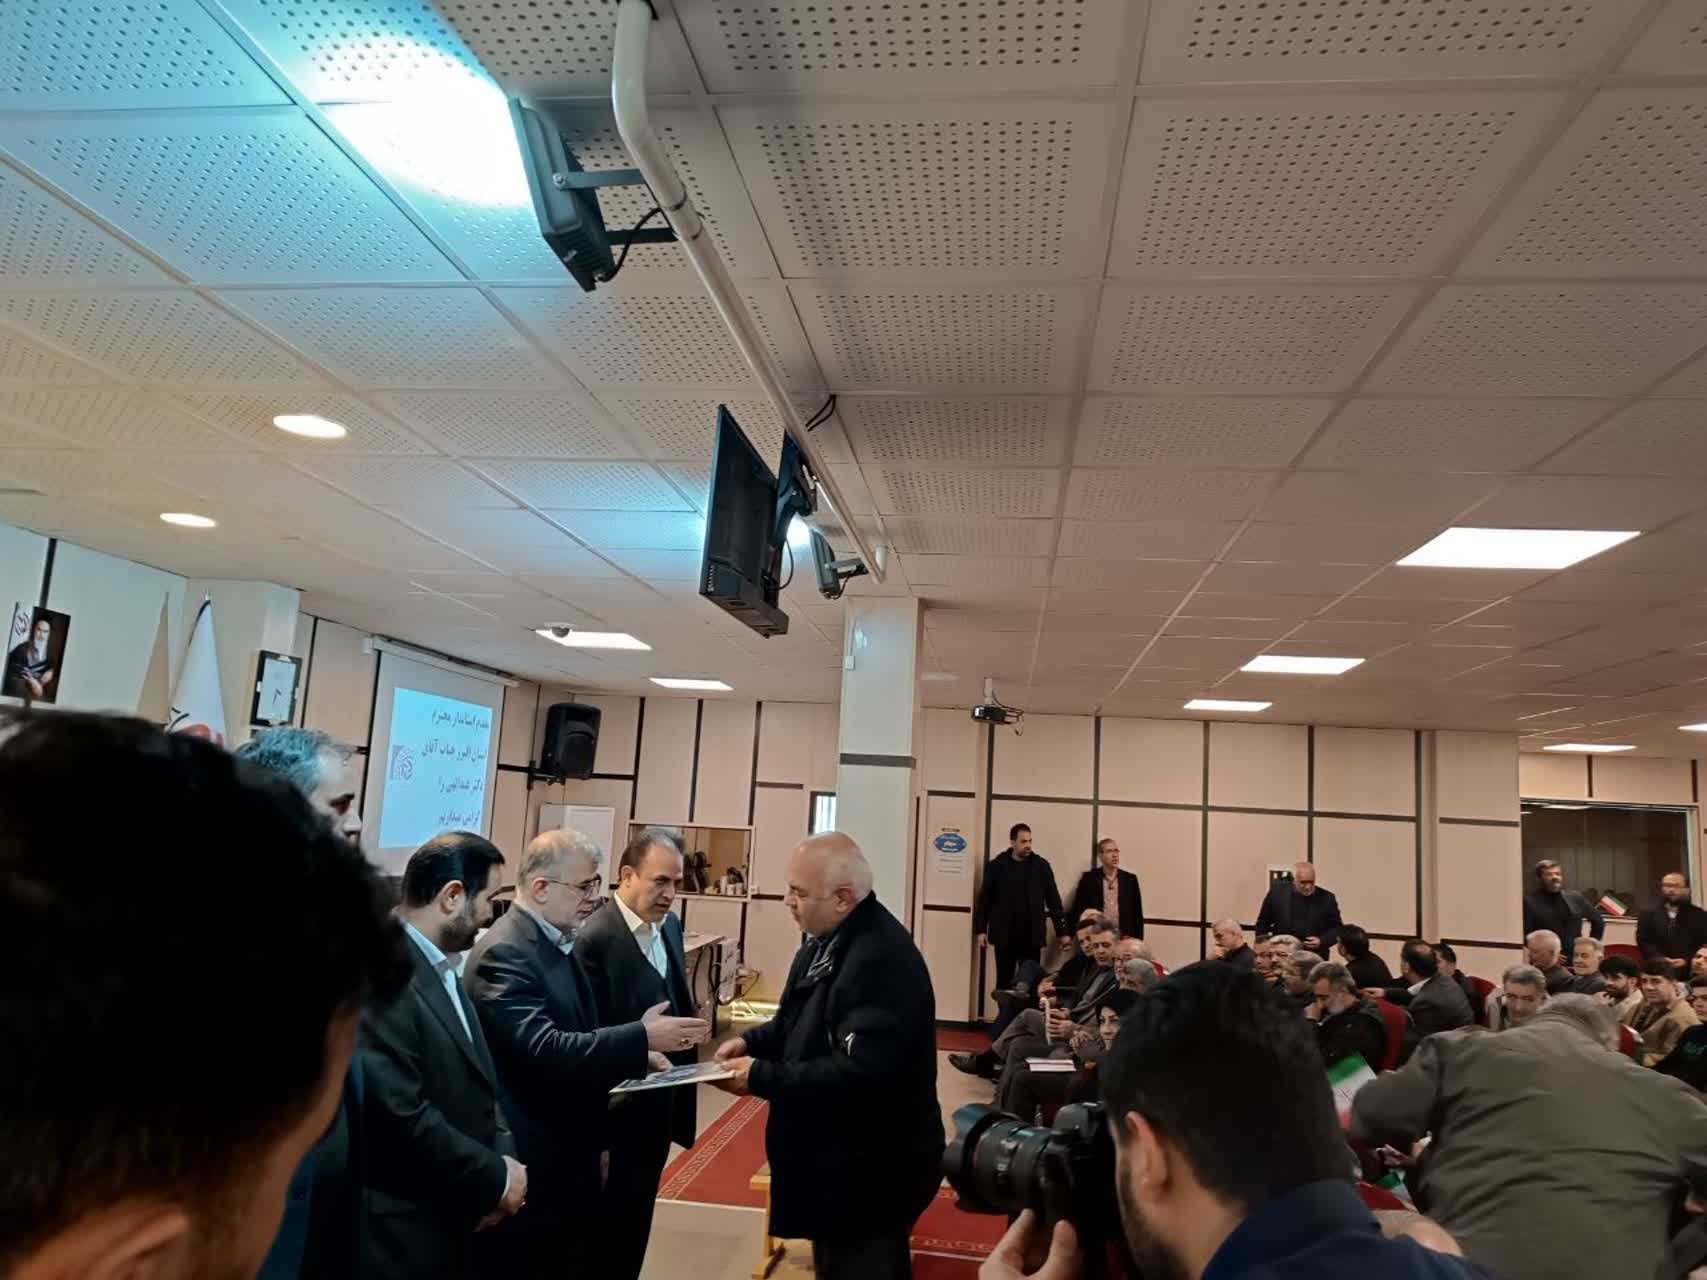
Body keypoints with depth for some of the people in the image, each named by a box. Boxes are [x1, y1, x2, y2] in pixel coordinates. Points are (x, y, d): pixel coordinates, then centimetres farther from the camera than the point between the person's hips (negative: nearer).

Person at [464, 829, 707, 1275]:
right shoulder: (505, 954, -21)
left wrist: (633, 1056, 5)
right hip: (531, 1164, -9)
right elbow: (544, 1050, -29)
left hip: (570, 1154, 9)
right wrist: (641, 1037, -28)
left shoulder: (559, 940, 10)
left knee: (586, 1261, 16)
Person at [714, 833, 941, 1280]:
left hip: (871, 1169, -10)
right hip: (838, 1159, 10)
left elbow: (860, 1073, -34)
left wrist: (761, 1077, -27)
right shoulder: (827, 941, 4)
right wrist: (752, 1042, -1)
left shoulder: (883, 959, -29)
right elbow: (801, 1022, 18)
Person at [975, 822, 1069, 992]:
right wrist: (981, 930, -2)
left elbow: (1053, 900, 4)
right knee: (1004, 982, 8)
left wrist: (1062, 931, 2)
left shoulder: (1041, 865, 2)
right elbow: (984, 900, 3)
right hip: (1004, 936, 0)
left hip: (1032, 936, 0)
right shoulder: (997, 866, 0)